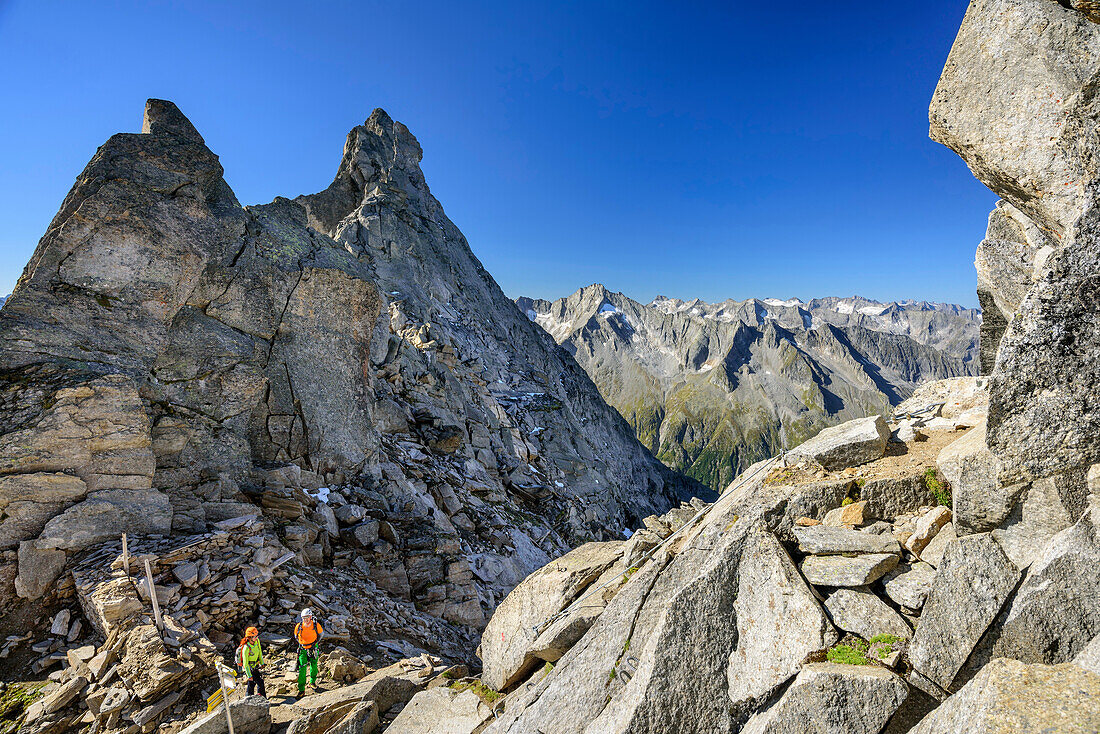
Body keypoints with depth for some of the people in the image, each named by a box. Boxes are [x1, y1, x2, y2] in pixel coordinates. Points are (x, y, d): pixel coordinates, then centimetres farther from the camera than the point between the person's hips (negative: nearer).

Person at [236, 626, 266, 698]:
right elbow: (245, 664, -25)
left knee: (252, 683, 22)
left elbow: (259, 652, 3)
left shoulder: (257, 641, -13)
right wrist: (249, 676, -19)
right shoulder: (246, 648, -34)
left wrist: (262, 663, 12)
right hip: (248, 668, -7)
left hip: (254, 666, 7)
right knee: (260, 682, -5)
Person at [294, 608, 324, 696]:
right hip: (303, 649, 0)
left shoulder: (316, 625, -18)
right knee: (302, 668, -6)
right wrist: (301, 643, -3)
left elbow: (321, 634, 0)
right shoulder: (298, 626, -16)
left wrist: (316, 642, -9)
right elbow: (296, 636, 5)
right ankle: (301, 690, 4)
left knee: (314, 666, 10)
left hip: (313, 649, 0)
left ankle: (312, 682, 35)